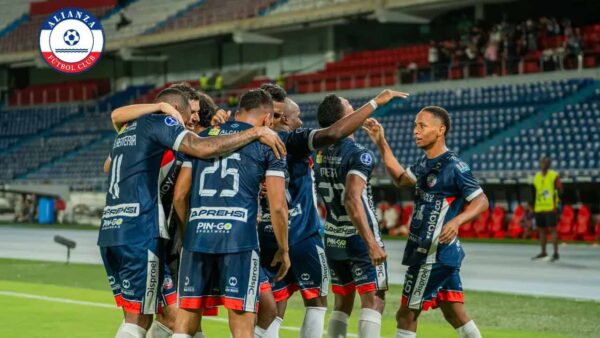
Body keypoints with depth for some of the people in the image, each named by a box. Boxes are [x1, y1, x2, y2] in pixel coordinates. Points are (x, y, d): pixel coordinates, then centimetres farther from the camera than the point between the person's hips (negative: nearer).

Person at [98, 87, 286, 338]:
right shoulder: (158, 122, -3)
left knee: (134, 317, 13)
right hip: (139, 234, -8)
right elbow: (203, 148, -18)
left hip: (109, 231, 8)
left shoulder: (127, 130, 24)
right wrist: (257, 133, -11)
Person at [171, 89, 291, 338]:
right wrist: (283, 250, 13)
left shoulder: (202, 137, 18)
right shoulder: (267, 143, 8)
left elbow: (180, 196, 16)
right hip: (239, 235, -3)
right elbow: (277, 206, 2)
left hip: (197, 234, 4)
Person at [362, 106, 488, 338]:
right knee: (455, 314, 11)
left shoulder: (453, 166, -15)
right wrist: (381, 144, 20)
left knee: (406, 316, -1)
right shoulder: (425, 164, 11)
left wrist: (457, 221, -33)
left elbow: (481, 201, -15)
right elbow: (400, 179, 26)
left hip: (433, 253, -9)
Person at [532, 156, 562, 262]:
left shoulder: (554, 176, -4)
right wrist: (532, 207, 16)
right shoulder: (537, 176, 13)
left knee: (552, 229, -9)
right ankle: (543, 252, 22)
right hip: (539, 208, 6)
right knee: (542, 229, 12)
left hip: (550, 208, -6)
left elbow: (560, 190, -6)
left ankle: (555, 253, -8)